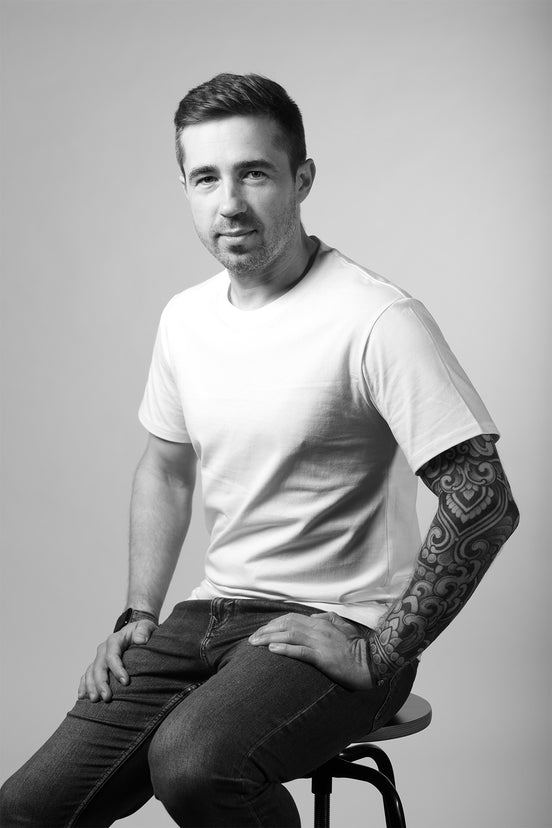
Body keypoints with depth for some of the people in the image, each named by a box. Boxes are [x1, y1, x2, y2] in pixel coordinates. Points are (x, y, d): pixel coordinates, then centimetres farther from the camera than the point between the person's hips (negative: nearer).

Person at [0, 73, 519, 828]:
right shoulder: (185, 318, 7)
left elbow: (486, 506, -20)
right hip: (211, 616, 6)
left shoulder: (378, 322, -17)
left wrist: (382, 655, -17)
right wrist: (138, 615, 11)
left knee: (192, 761, -34)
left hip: (334, 628, -6)